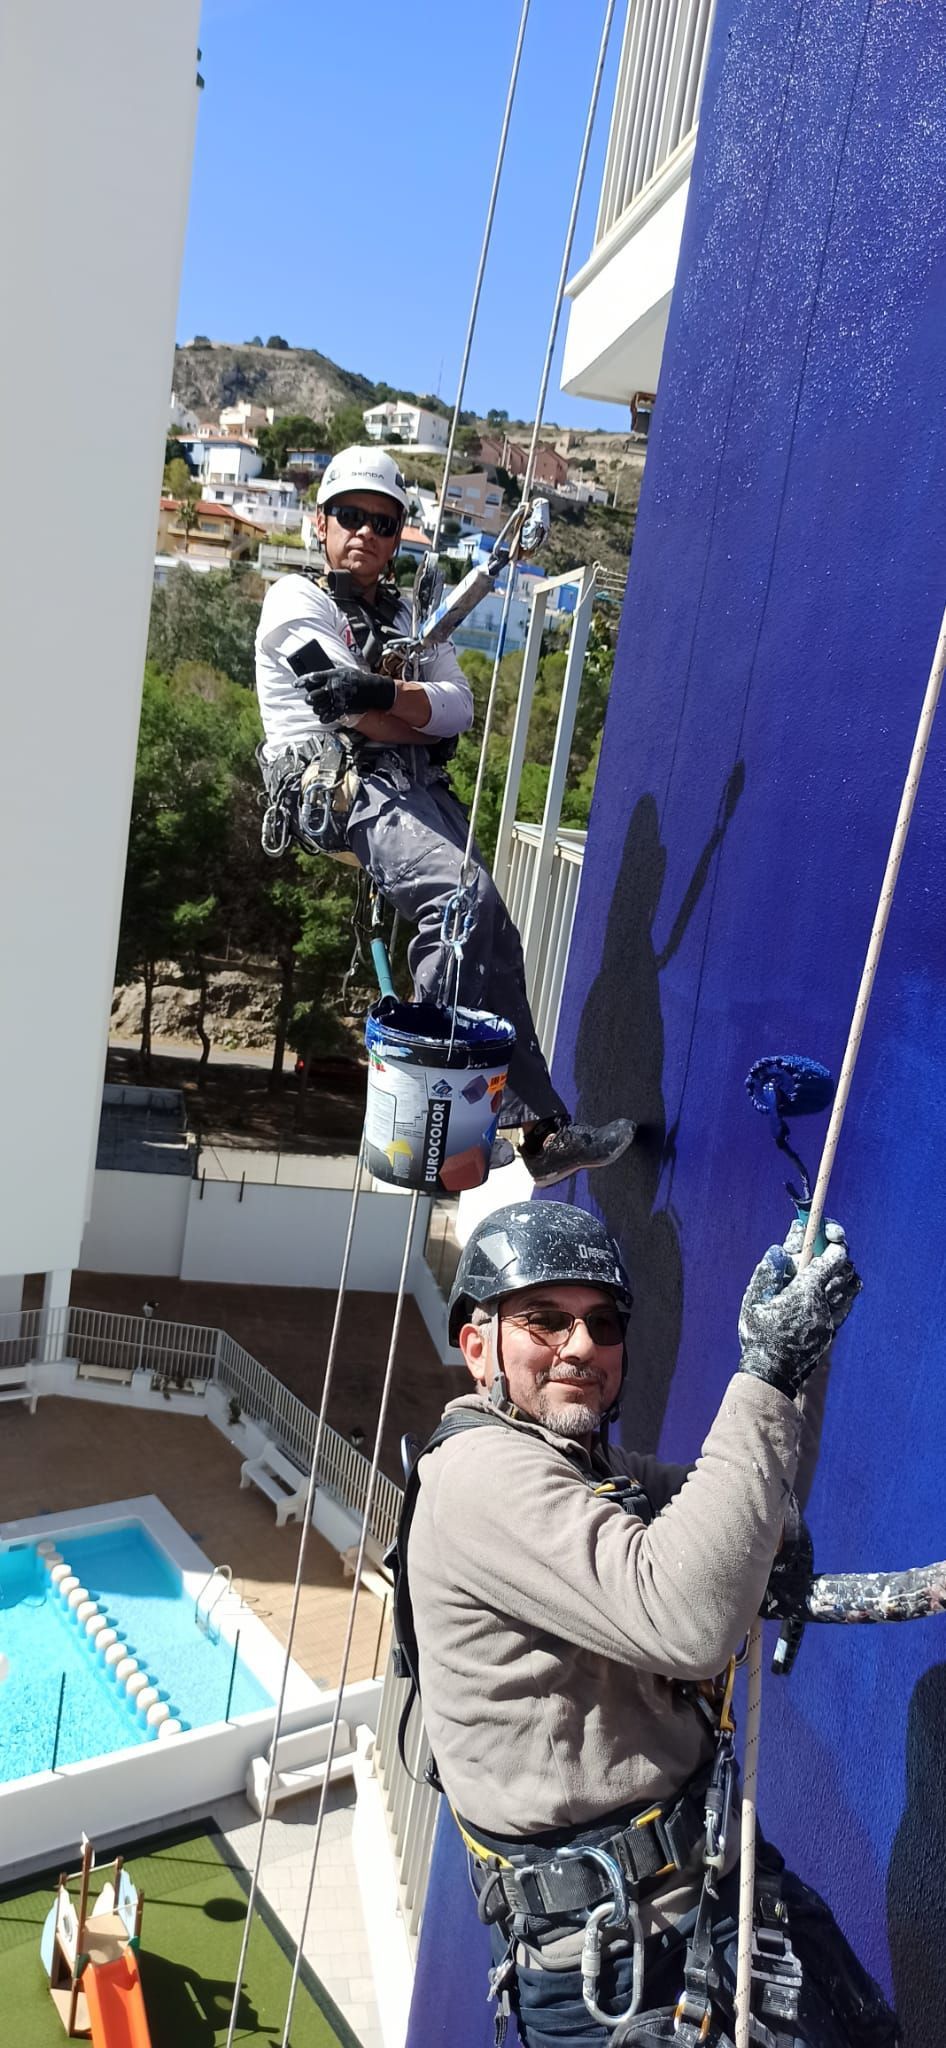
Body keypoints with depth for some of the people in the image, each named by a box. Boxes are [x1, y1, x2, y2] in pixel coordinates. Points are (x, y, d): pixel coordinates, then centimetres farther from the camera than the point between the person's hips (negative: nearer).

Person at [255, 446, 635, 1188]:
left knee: (492, 938, -11)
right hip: (342, 785, -6)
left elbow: (460, 707, 7)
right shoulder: (296, 600, 12)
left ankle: (540, 1128, -12)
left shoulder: (413, 617, 28)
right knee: (467, 896, -30)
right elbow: (349, 708, -7)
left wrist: (386, 694, -10)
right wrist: (426, 724, 3)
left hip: (419, 790, 6)